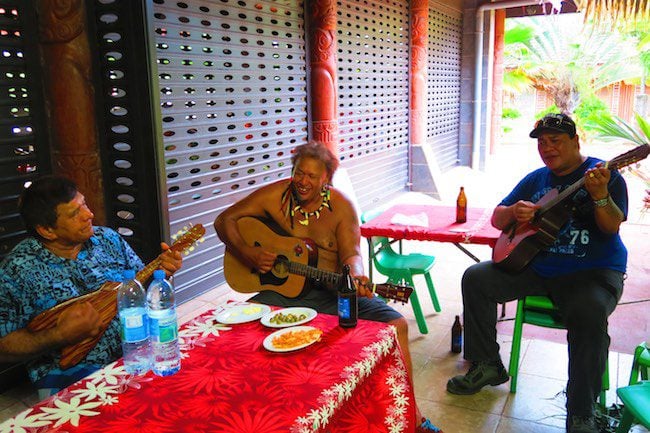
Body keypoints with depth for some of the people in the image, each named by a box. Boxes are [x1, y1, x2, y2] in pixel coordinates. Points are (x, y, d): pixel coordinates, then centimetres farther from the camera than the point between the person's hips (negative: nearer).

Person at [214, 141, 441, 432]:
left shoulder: (340, 206, -4)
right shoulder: (275, 196, -4)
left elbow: (351, 253, -11)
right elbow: (224, 220, 1)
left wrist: (355, 277, -34)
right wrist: (248, 253, -15)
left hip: (332, 291, 0)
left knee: (396, 324, -16)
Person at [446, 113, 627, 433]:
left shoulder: (604, 174, -1)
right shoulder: (535, 179, 13)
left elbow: (612, 227, -15)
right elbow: (497, 219, 14)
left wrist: (601, 196, -35)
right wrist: (513, 212, -9)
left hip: (592, 271, -5)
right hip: (534, 265, 6)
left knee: (590, 313, -35)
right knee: (475, 278, -9)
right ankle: (487, 366, 3)